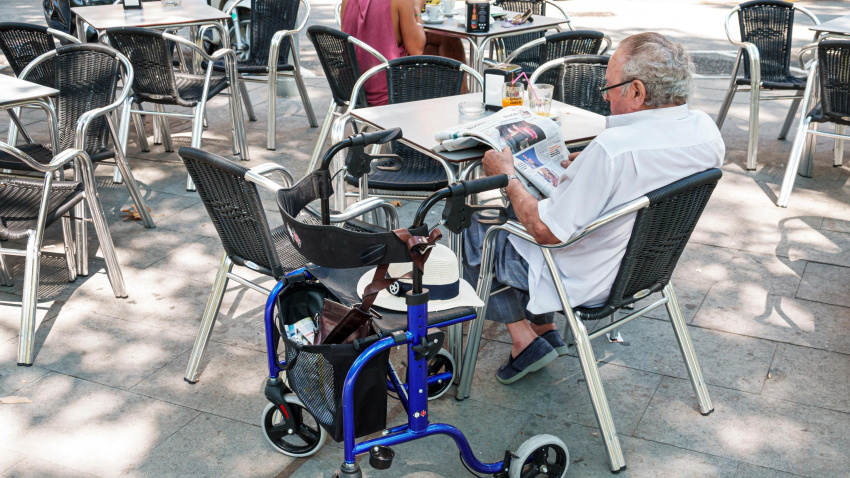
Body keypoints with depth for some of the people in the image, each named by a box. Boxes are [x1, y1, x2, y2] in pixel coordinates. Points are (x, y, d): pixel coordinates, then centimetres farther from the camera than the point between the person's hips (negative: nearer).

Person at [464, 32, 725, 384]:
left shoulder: (613, 149, -35)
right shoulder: (706, 129, -10)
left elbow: (546, 232, -26)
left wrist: (507, 177, -13)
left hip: (584, 282, -8)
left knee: (473, 227, 11)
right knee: (521, 213, 28)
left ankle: (524, 339, 12)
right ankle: (546, 329, 29)